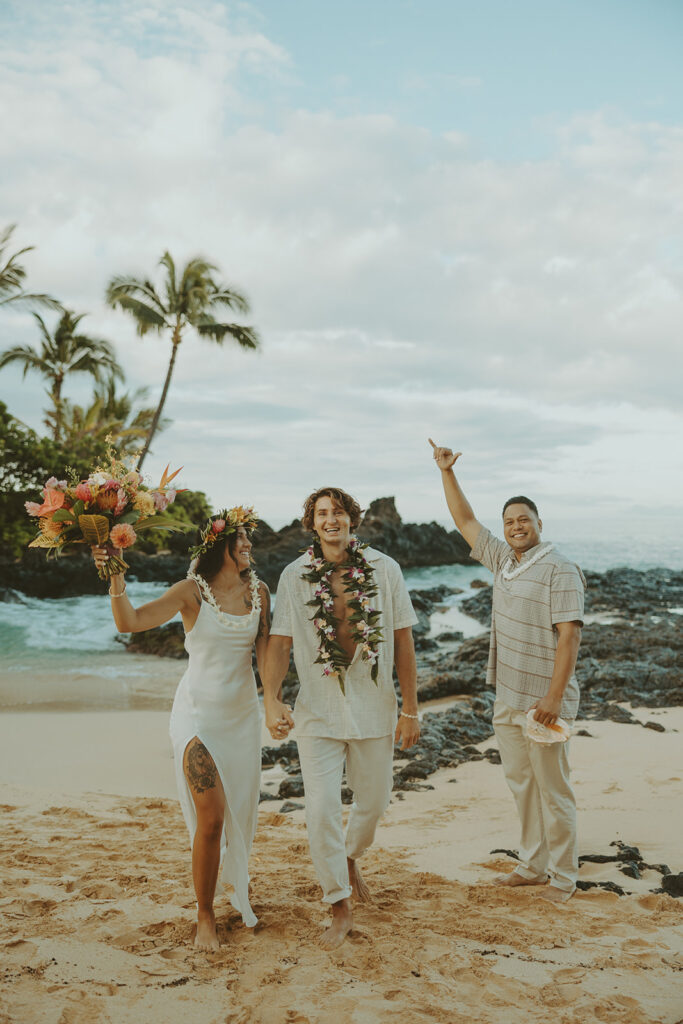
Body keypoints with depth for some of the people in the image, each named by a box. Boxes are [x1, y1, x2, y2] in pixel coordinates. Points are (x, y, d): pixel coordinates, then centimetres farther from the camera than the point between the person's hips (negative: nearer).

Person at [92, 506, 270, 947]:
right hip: (199, 712, -4)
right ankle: (205, 916, 14)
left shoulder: (258, 591, 1)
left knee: (241, 811, 14)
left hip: (243, 712, 4)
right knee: (210, 819, -7)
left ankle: (239, 885, 43)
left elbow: (265, 651, 2)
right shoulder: (192, 591, -11)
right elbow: (130, 622, -20)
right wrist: (115, 577, -34)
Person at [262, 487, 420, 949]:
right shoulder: (294, 575, -4)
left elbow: (403, 641, -1)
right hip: (317, 710, -1)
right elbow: (280, 643, -3)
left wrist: (410, 709, -1)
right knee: (322, 809, -6)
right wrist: (271, 698, -17)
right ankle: (341, 907, 14)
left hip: (374, 708, 1)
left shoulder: (384, 569, -4)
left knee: (374, 802, 15)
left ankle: (350, 858, 48)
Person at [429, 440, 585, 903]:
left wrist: (554, 696, -22)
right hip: (507, 697, 8)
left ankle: (564, 876, 17)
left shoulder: (560, 570, -13)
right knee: (521, 784, 16)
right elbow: (466, 520, 18)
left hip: (543, 700, -8)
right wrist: (447, 473, 13)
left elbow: (569, 636, -18)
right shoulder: (502, 560, 9)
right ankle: (533, 865, 30)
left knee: (553, 791, 2)